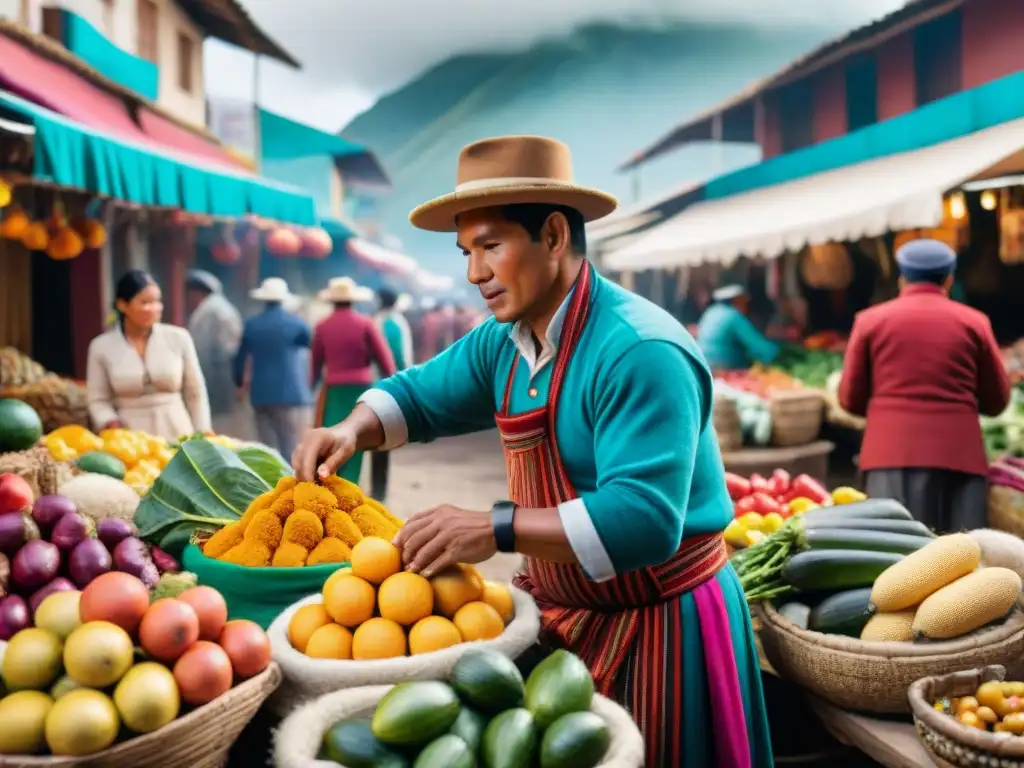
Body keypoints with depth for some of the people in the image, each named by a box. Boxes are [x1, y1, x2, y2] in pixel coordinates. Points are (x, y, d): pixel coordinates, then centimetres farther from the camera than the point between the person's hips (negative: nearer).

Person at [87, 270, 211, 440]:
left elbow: (195, 393, 6)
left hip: (178, 436, 1)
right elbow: (98, 400, 4)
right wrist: (111, 423, -13)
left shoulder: (179, 338, 1)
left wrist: (203, 437, 3)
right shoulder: (102, 346, 1)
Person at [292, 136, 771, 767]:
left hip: (661, 628, -7)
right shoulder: (503, 342, 0)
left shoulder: (639, 351, -27)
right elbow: (419, 395, 14)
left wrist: (496, 529, -39)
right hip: (569, 617, 8)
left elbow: (645, 519, -34)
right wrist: (352, 431, -7)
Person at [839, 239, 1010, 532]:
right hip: (958, 454, 0)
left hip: (891, 452, 0)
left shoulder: (870, 320, 7)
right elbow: (997, 401, 10)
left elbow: (850, 399, 6)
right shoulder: (973, 321, 8)